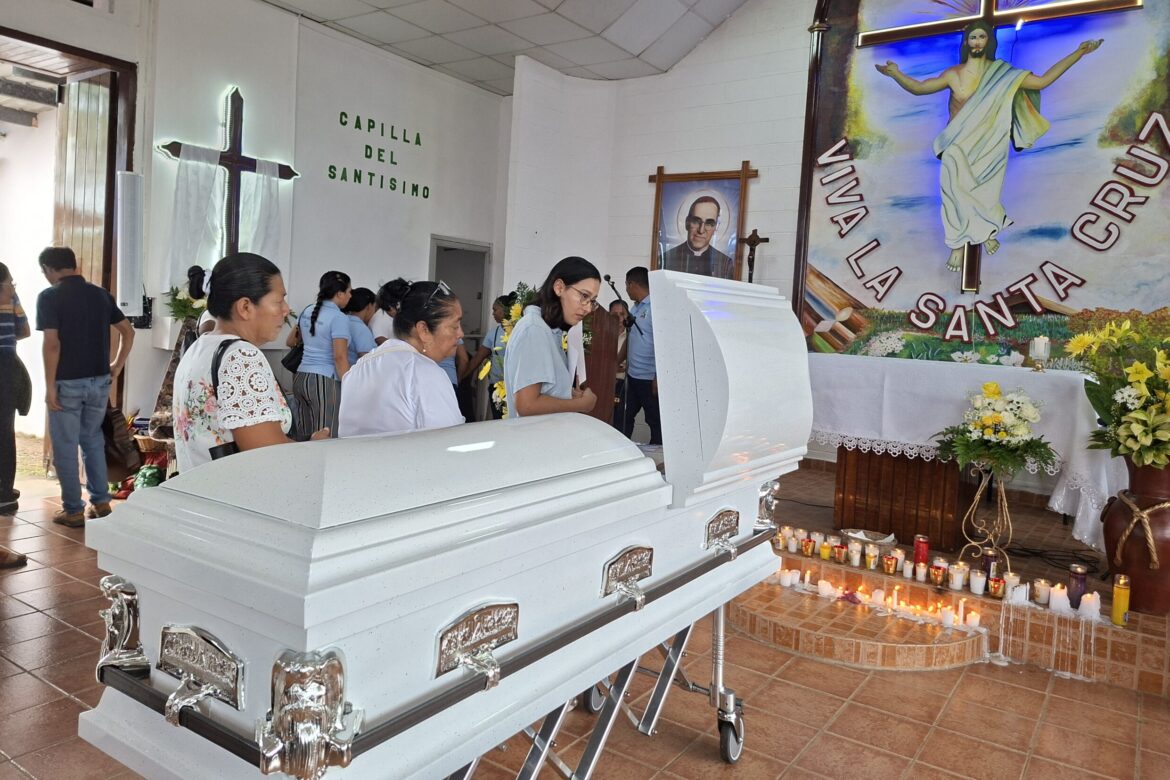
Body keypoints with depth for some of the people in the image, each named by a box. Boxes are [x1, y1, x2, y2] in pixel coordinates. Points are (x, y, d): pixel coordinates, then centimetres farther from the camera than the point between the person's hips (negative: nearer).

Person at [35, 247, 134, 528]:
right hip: (99, 381, 5)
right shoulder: (101, 294, 6)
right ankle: (101, 502, 21)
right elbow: (128, 331, 9)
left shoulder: (49, 296, -9)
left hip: (67, 382, -5)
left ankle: (73, 510, 11)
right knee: (93, 441, 18)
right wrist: (116, 367, 15)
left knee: (65, 447, 5)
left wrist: (49, 386, -12)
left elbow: (52, 343, -16)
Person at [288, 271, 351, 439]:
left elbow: (291, 342, 26)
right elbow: (340, 358, -18)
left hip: (300, 377, 8)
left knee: (303, 438, 12)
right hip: (325, 381, -8)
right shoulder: (339, 318, -12)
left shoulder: (307, 312, 11)